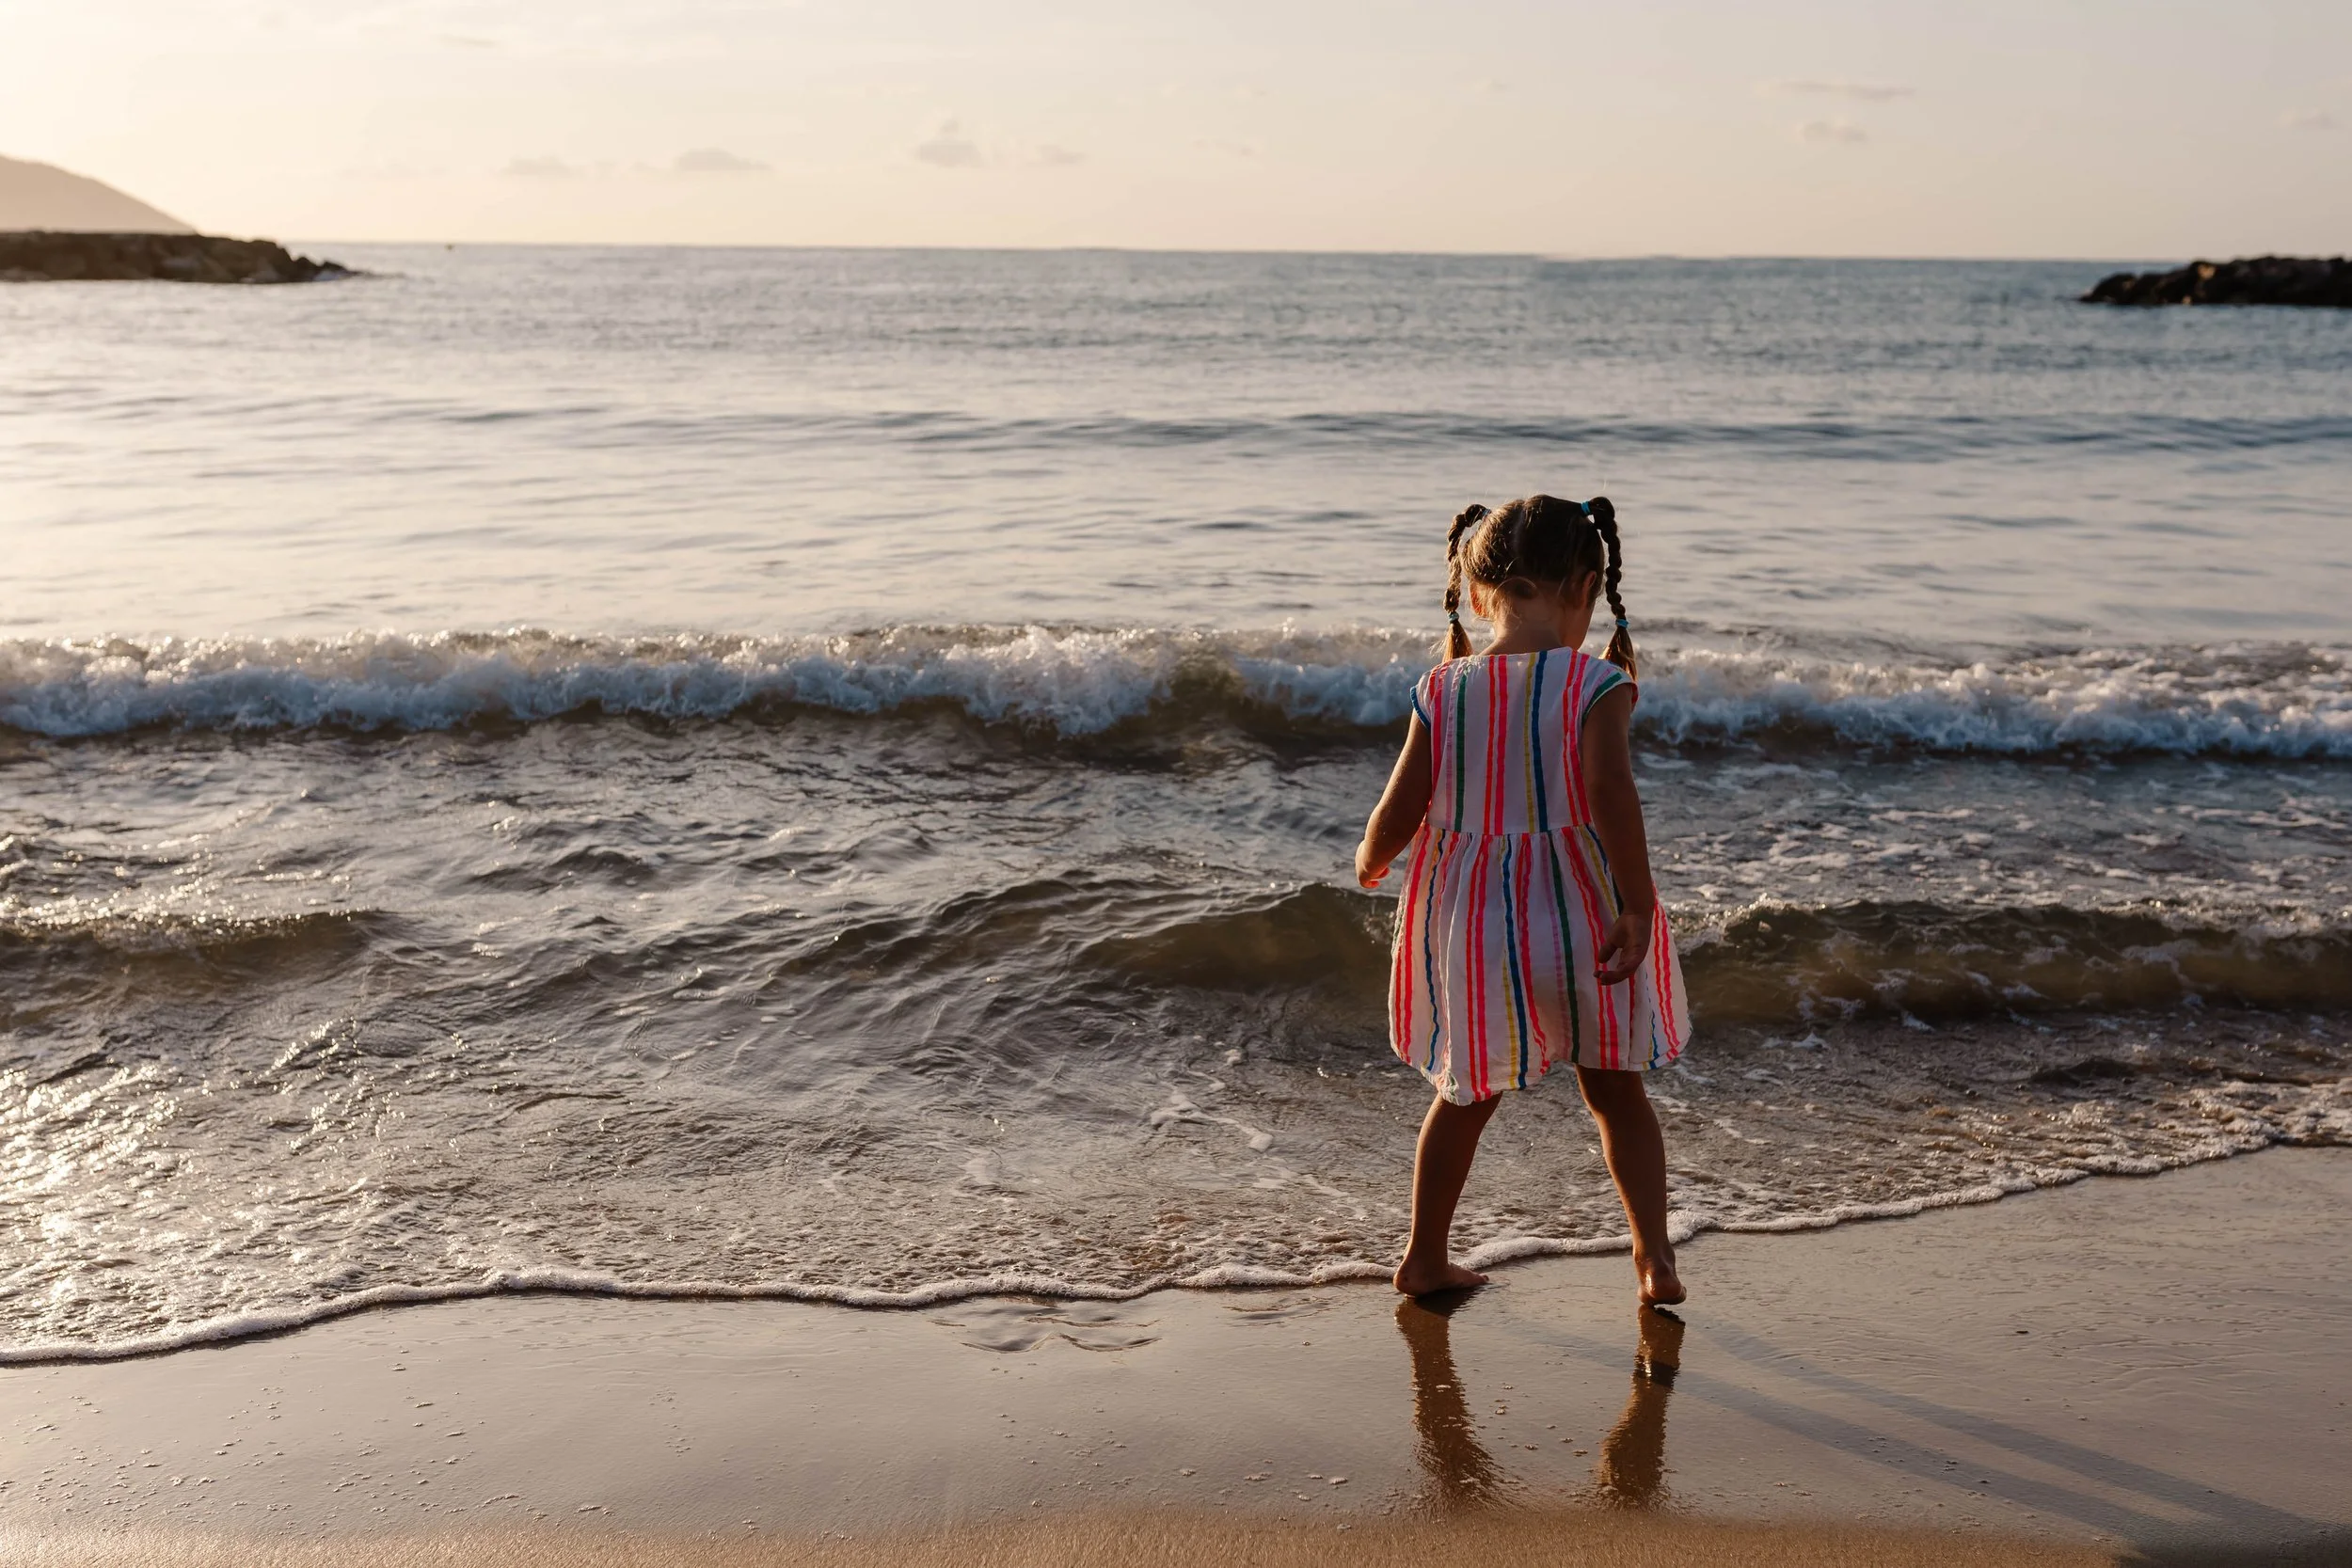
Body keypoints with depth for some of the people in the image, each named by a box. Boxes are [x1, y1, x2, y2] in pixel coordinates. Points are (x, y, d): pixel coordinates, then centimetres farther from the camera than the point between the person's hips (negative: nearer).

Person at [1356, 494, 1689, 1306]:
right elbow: (1611, 796, -24)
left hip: (1470, 923, 3)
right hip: (1580, 921, -2)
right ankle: (1654, 1254, 15)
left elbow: (1399, 811, -3)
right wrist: (1638, 907, -18)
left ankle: (1425, 1256, 27)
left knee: (1465, 1094, 19)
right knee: (1616, 1093, 17)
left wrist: (1369, 862, 17)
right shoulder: (1597, 685, -13)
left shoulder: (1442, 691, -4)